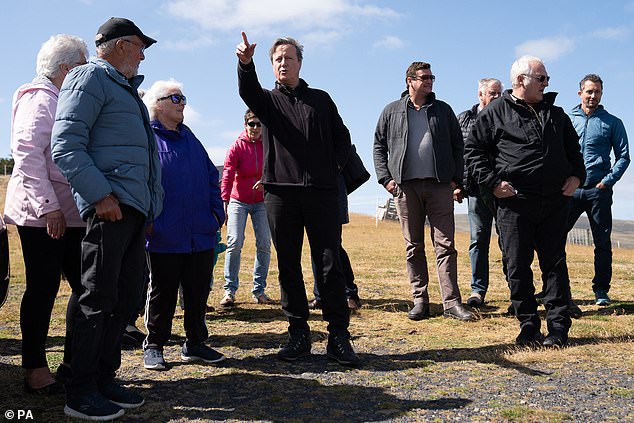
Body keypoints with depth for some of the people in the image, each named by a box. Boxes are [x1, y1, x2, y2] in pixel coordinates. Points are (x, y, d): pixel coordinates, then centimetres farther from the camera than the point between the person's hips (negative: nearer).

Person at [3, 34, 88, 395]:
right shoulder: (40, 99, -7)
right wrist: (48, 207, -22)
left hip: (71, 214, 9)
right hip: (41, 214, -9)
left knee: (84, 286, 6)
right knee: (43, 288, -2)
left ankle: (73, 363, 16)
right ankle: (35, 370, 9)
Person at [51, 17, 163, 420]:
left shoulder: (126, 88, 26)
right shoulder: (90, 77, -2)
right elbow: (65, 144, -13)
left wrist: (150, 206, 21)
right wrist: (100, 195, -20)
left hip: (135, 208, 9)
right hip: (110, 206, -9)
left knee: (127, 296, 11)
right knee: (99, 300, -5)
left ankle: (105, 379, 22)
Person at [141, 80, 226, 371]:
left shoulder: (190, 139, 17)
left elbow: (211, 176, 19)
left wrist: (216, 212, 9)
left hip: (201, 235, 6)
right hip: (165, 237, -5)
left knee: (198, 290, 10)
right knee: (162, 293, 5)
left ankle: (195, 343, 23)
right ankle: (154, 346, 19)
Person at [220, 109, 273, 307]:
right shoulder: (237, 146, -8)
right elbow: (227, 175, -16)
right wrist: (225, 202, -28)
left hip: (261, 201, 2)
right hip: (238, 200, -2)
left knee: (264, 244, -3)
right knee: (234, 242, -12)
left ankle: (259, 290, 8)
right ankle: (230, 290, -5)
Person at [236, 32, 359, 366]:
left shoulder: (321, 99, 18)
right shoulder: (267, 99, 14)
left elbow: (342, 137, 21)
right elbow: (247, 90, -9)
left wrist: (333, 169, 6)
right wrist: (245, 63, -30)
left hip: (321, 192, 0)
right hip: (280, 192, 1)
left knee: (330, 264, -4)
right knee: (288, 266, 3)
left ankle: (338, 336, 1)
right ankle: (299, 333, 12)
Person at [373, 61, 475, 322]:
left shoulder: (443, 110, 14)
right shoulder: (392, 112, 11)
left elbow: (457, 146, 13)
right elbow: (379, 146, 11)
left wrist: (457, 180, 3)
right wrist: (385, 178, -1)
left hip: (440, 185, 0)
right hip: (405, 186, 0)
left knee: (445, 244, -3)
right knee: (413, 247, 4)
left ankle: (451, 303, -1)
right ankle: (420, 301, 11)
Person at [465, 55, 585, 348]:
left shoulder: (556, 114, 17)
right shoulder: (494, 113, 3)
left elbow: (573, 147, 27)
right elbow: (473, 150, 2)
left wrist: (576, 176, 11)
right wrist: (492, 182, -9)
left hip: (554, 203, 3)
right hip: (514, 203, -3)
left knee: (555, 264, 4)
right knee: (518, 267, 1)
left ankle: (558, 327, 11)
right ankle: (528, 326, 13)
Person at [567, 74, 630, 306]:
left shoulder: (612, 123, 7)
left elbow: (623, 157, 5)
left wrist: (607, 181, -7)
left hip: (598, 190, -1)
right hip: (569, 189, 1)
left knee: (602, 243, 3)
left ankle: (601, 290, 13)